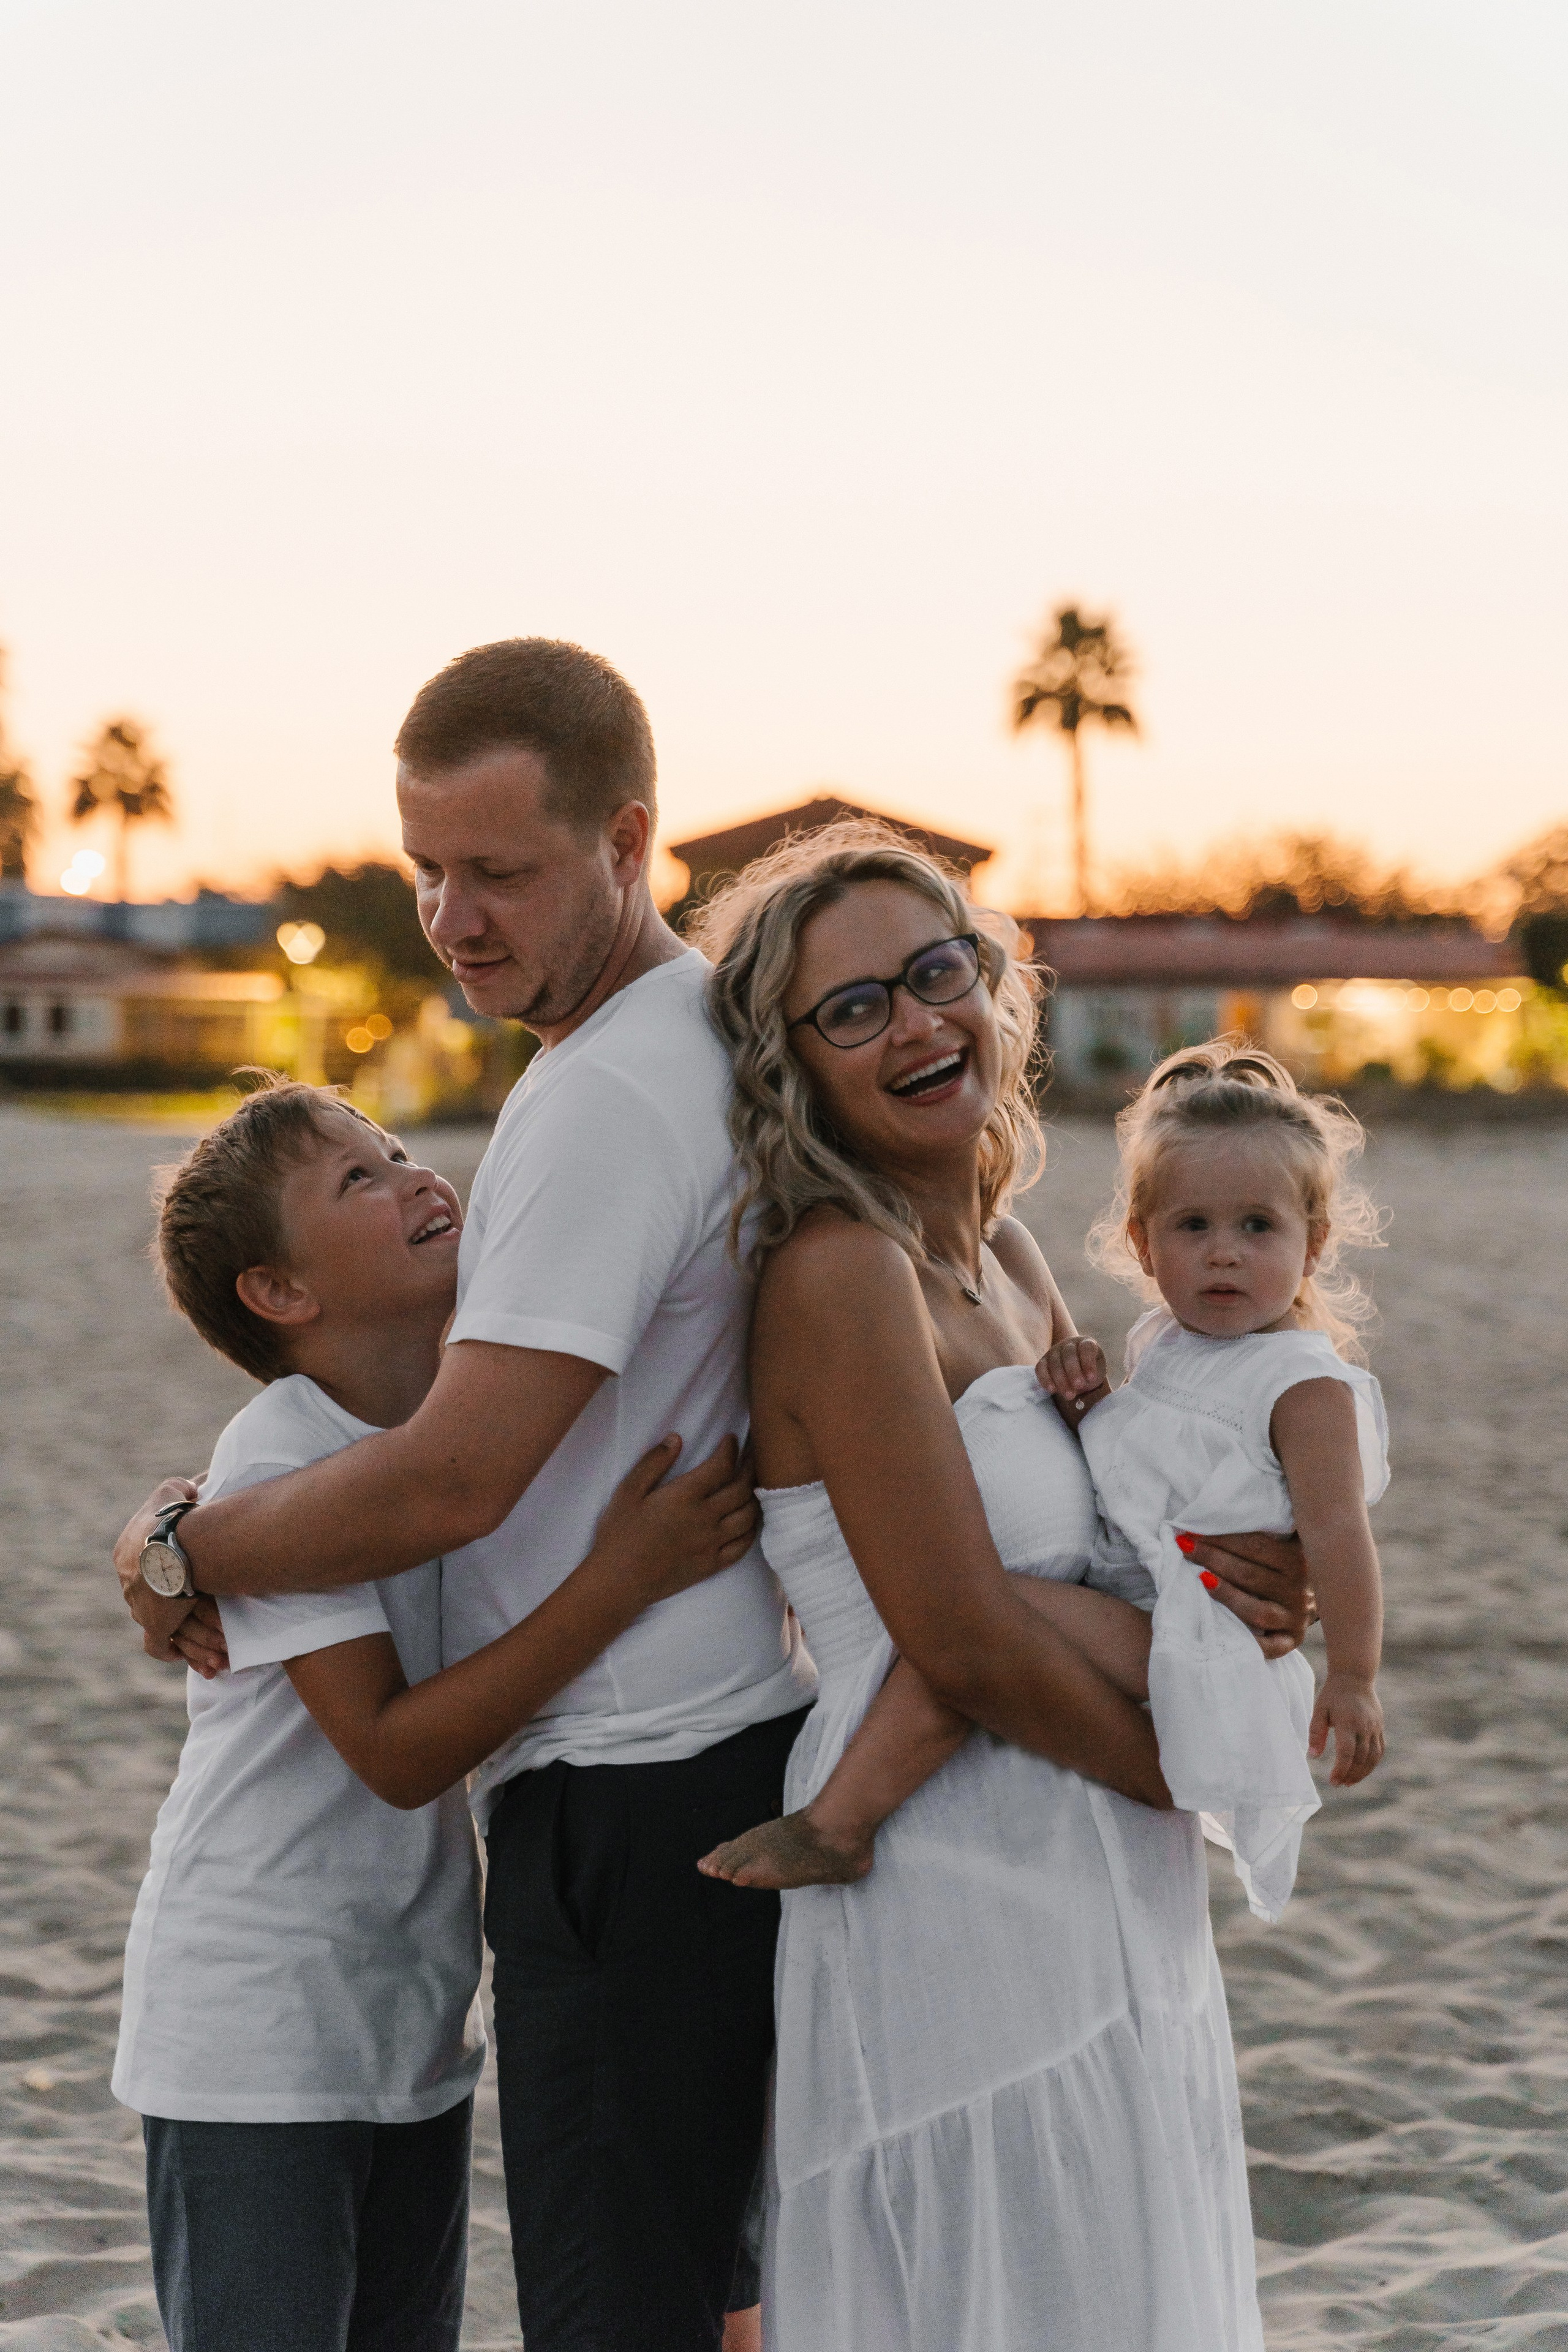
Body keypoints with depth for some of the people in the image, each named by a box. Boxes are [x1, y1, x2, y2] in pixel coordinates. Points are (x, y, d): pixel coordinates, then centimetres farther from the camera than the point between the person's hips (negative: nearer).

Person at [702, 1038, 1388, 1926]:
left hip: (1176, 1636, -10)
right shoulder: (1168, 1348, 19)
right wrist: (1083, 1401, 7)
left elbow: (1338, 1530, -12)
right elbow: (1110, 1474, 28)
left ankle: (835, 1826, -27)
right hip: (1128, 1617, 10)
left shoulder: (1307, 1384, -7)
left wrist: (1353, 1680, -18)